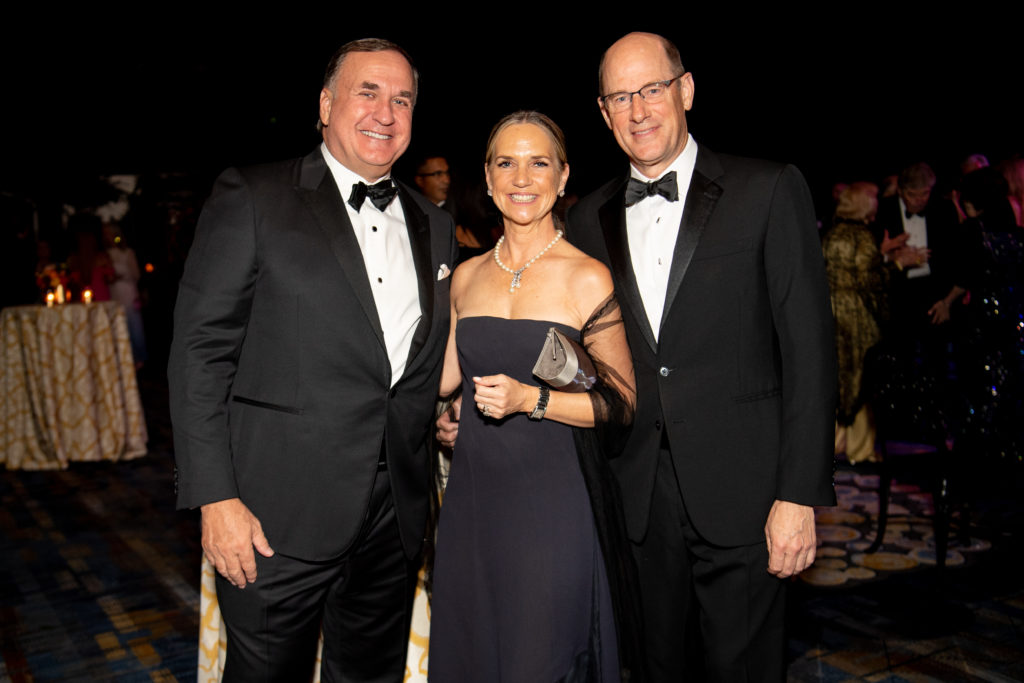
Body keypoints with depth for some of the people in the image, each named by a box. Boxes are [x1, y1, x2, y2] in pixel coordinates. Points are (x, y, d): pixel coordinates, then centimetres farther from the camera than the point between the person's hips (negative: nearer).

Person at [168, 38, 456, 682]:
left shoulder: (436, 227, 11)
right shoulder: (251, 198, -5)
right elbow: (199, 353, -9)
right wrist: (217, 498, -14)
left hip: (395, 518, 5)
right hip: (279, 516, -4)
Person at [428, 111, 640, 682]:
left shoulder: (588, 278, -7)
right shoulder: (467, 275, 7)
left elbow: (621, 404, -6)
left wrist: (532, 400, -18)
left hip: (552, 500, -4)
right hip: (473, 497, 5)